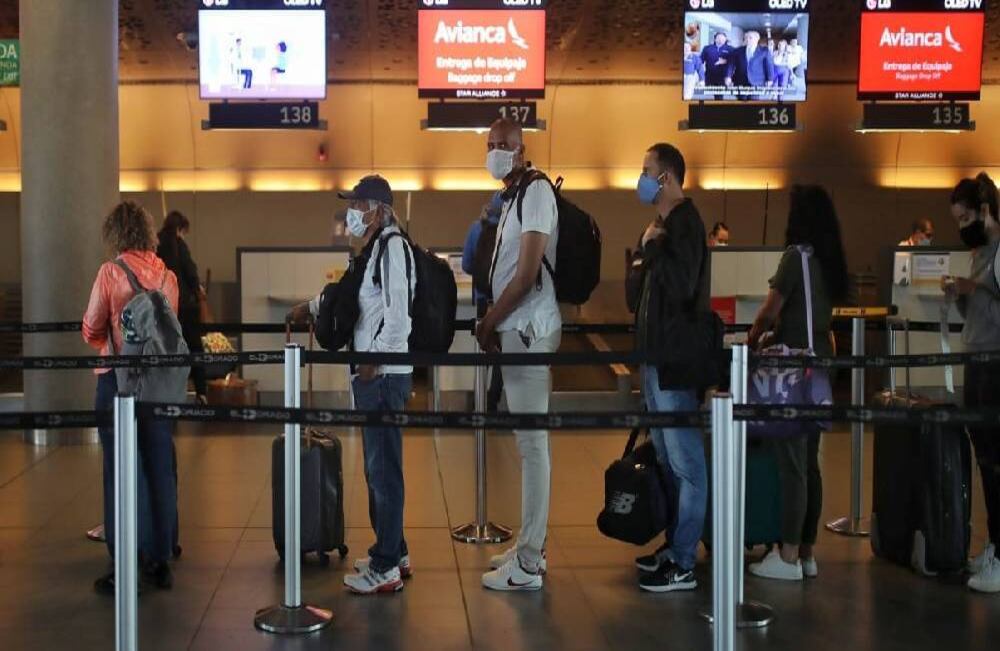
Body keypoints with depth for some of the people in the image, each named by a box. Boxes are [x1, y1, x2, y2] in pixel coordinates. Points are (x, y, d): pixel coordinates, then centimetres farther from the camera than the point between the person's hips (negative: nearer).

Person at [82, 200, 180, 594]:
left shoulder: (110, 273, -10)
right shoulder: (167, 276, 1)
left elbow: (91, 332, -5)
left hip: (118, 380, -4)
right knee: (160, 470, 10)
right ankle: (160, 562, 17)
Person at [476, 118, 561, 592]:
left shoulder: (536, 191, -12)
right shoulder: (514, 195, 18)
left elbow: (528, 273, -17)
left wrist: (488, 322, -9)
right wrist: (494, 323, 8)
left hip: (529, 330, -10)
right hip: (515, 330, 10)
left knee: (532, 442, -7)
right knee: (529, 441, 13)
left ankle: (528, 565, -3)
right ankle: (530, 547, 22)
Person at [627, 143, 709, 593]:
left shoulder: (684, 222, -12)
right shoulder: (661, 223, 16)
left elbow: (680, 285, -25)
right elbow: (637, 292, 19)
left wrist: (652, 248, -15)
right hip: (655, 353, 10)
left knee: (685, 460, -6)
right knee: (666, 456, 17)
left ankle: (683, 564, -3)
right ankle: (674, 545, 27)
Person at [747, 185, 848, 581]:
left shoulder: (796, 255, -12)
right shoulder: (829, 259, 10)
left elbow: (770, 311, -8)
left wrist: (752, 340, 9)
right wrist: (773, 335, 19)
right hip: (819, 364, 8)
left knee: (791, 462, -4)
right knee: (809, 462, 11)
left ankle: (789, 557, 0)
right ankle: (807, 552, 17)